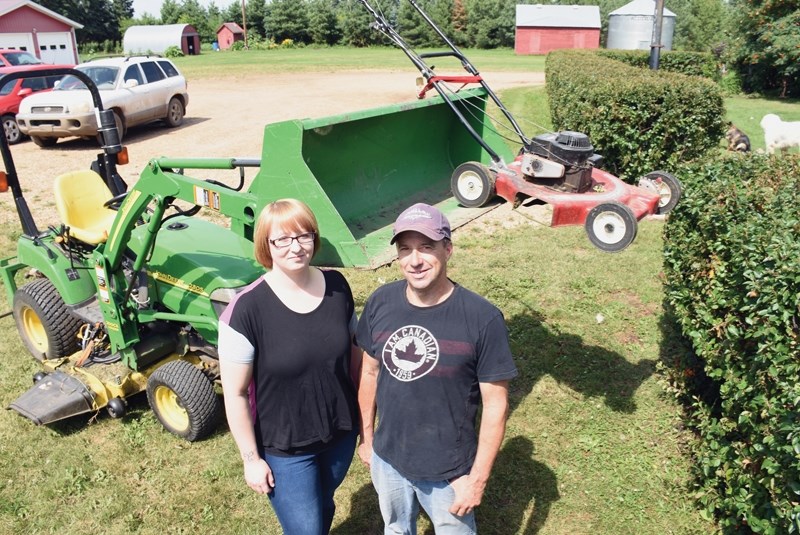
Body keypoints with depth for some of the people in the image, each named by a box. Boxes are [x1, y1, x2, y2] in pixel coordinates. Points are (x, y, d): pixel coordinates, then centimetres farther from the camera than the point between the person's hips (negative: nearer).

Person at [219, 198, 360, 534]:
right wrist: (251, 458, -10)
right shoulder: (247, 309, -23)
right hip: (284, 449, -4)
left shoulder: (337, 287, -10)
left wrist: (365, 414, 9)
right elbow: (235, 393, -16)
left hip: (341, 434, 5)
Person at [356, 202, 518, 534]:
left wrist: (478, 478, -12)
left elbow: (495, 406, -16)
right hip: (387, 459, 4)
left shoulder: (483, 319, -24)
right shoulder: (380, 303, -12)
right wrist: (366, 437, 9)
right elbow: (370, 373, 2)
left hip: (449, 471, -3)